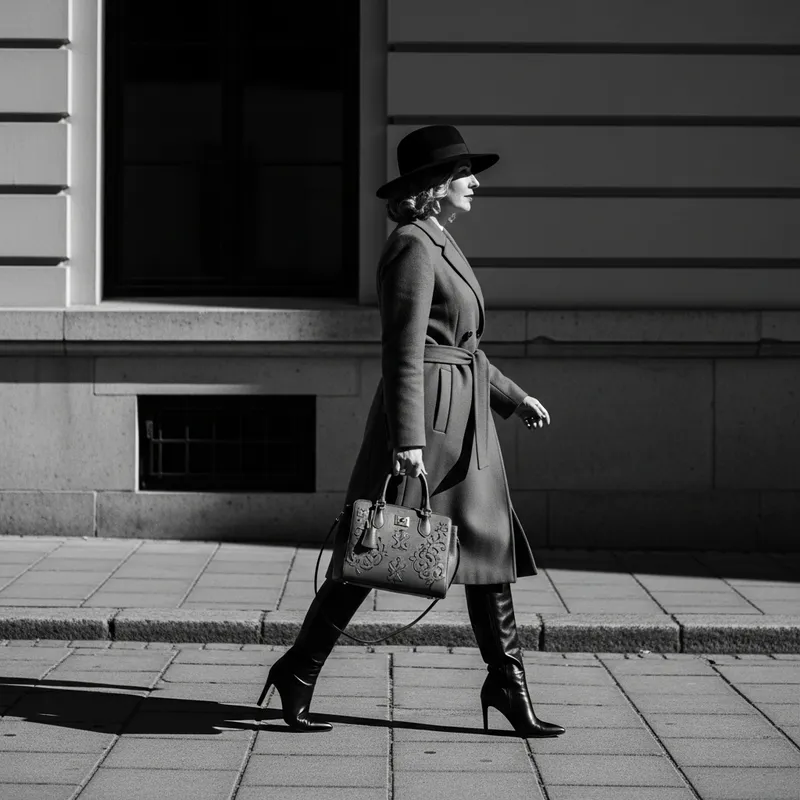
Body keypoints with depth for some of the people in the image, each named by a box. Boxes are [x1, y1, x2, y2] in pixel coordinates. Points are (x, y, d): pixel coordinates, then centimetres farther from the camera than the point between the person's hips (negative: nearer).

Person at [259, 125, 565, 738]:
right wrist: (408, 436, -25)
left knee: (492, 548, 8)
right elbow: (403, 348, -20)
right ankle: (299, 671, 9)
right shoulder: (413, 246, -13)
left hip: (461, 419, 10)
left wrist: (512, 396, 25)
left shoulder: (438, 243, 17)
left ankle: (507, 685, 12)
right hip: (425, 415, -10)